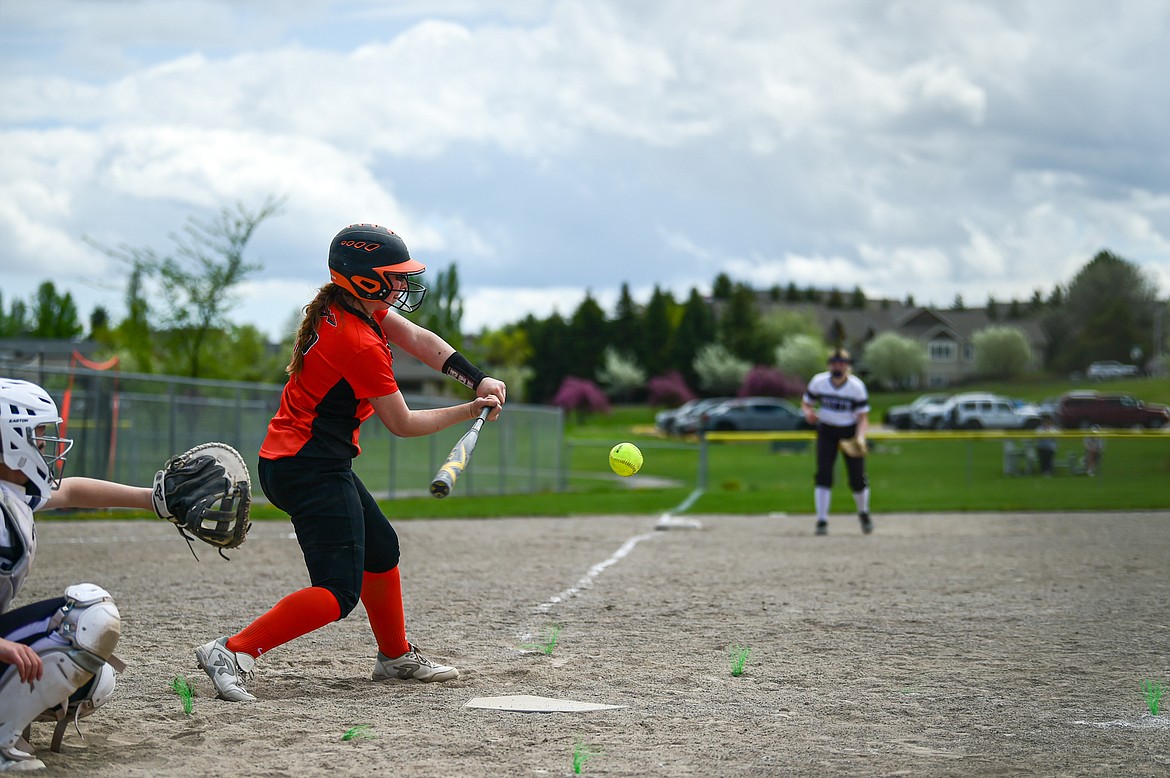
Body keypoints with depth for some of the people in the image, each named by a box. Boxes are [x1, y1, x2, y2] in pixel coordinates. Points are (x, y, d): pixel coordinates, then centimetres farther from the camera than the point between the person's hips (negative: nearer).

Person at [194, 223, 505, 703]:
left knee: (381, 548, 24)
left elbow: (419, 340, 6)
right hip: (312, 469, -11)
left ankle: (397, 658, 38)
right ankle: (233, 653, -19)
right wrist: (470, 411, -1)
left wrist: (479, 380, -7)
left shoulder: (344, 307, 5)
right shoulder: (361, 346, -22)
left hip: (287, 459, 11)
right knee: (338, 593, -15)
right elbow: (402, 424, -12)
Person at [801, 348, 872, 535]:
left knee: (857, 477, 1)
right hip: (826, 431, 1)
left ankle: (863, 513, 31)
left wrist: (860, 438, -32)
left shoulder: (857, 386, -16)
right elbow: (806, 403, 2)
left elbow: (863, 417, -14)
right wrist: (808, 412, -23)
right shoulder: (818, 382, -12)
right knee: (823, 475, -14)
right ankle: (821, 520, -9)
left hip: (851, 431, -1)